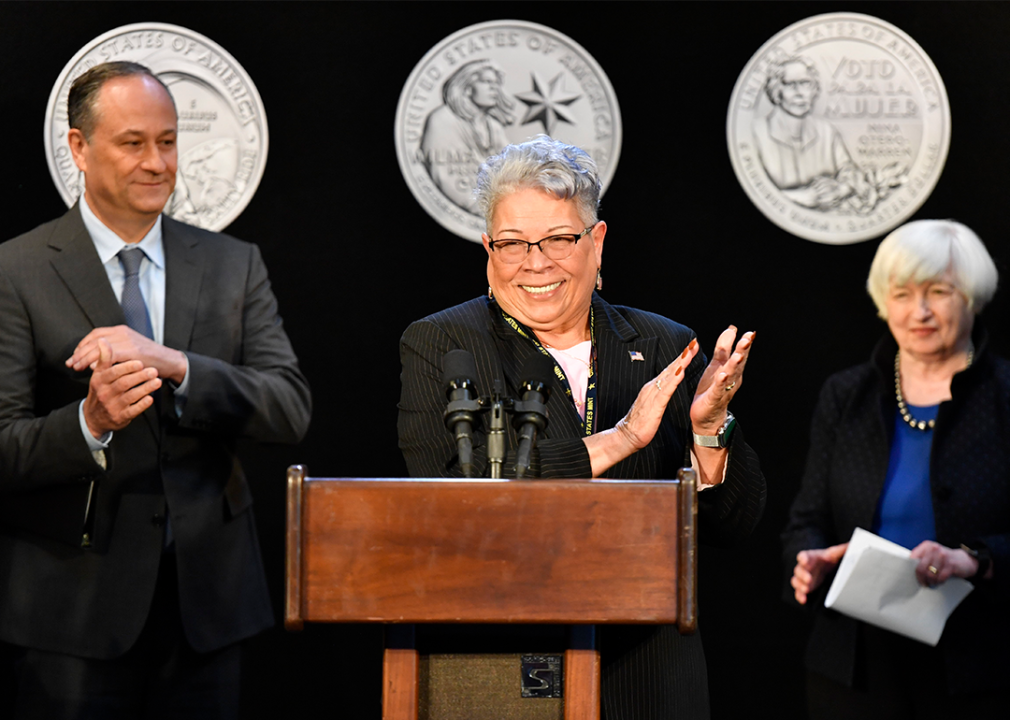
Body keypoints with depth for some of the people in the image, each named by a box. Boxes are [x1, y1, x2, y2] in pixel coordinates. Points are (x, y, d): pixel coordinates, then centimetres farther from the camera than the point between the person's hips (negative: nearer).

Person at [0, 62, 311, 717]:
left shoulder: (234, 265, 8)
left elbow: (292, 411, -4)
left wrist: (173, 363, -18)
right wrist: (91, 422, -28)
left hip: (207, 598, 3)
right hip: (77, 603, -3)